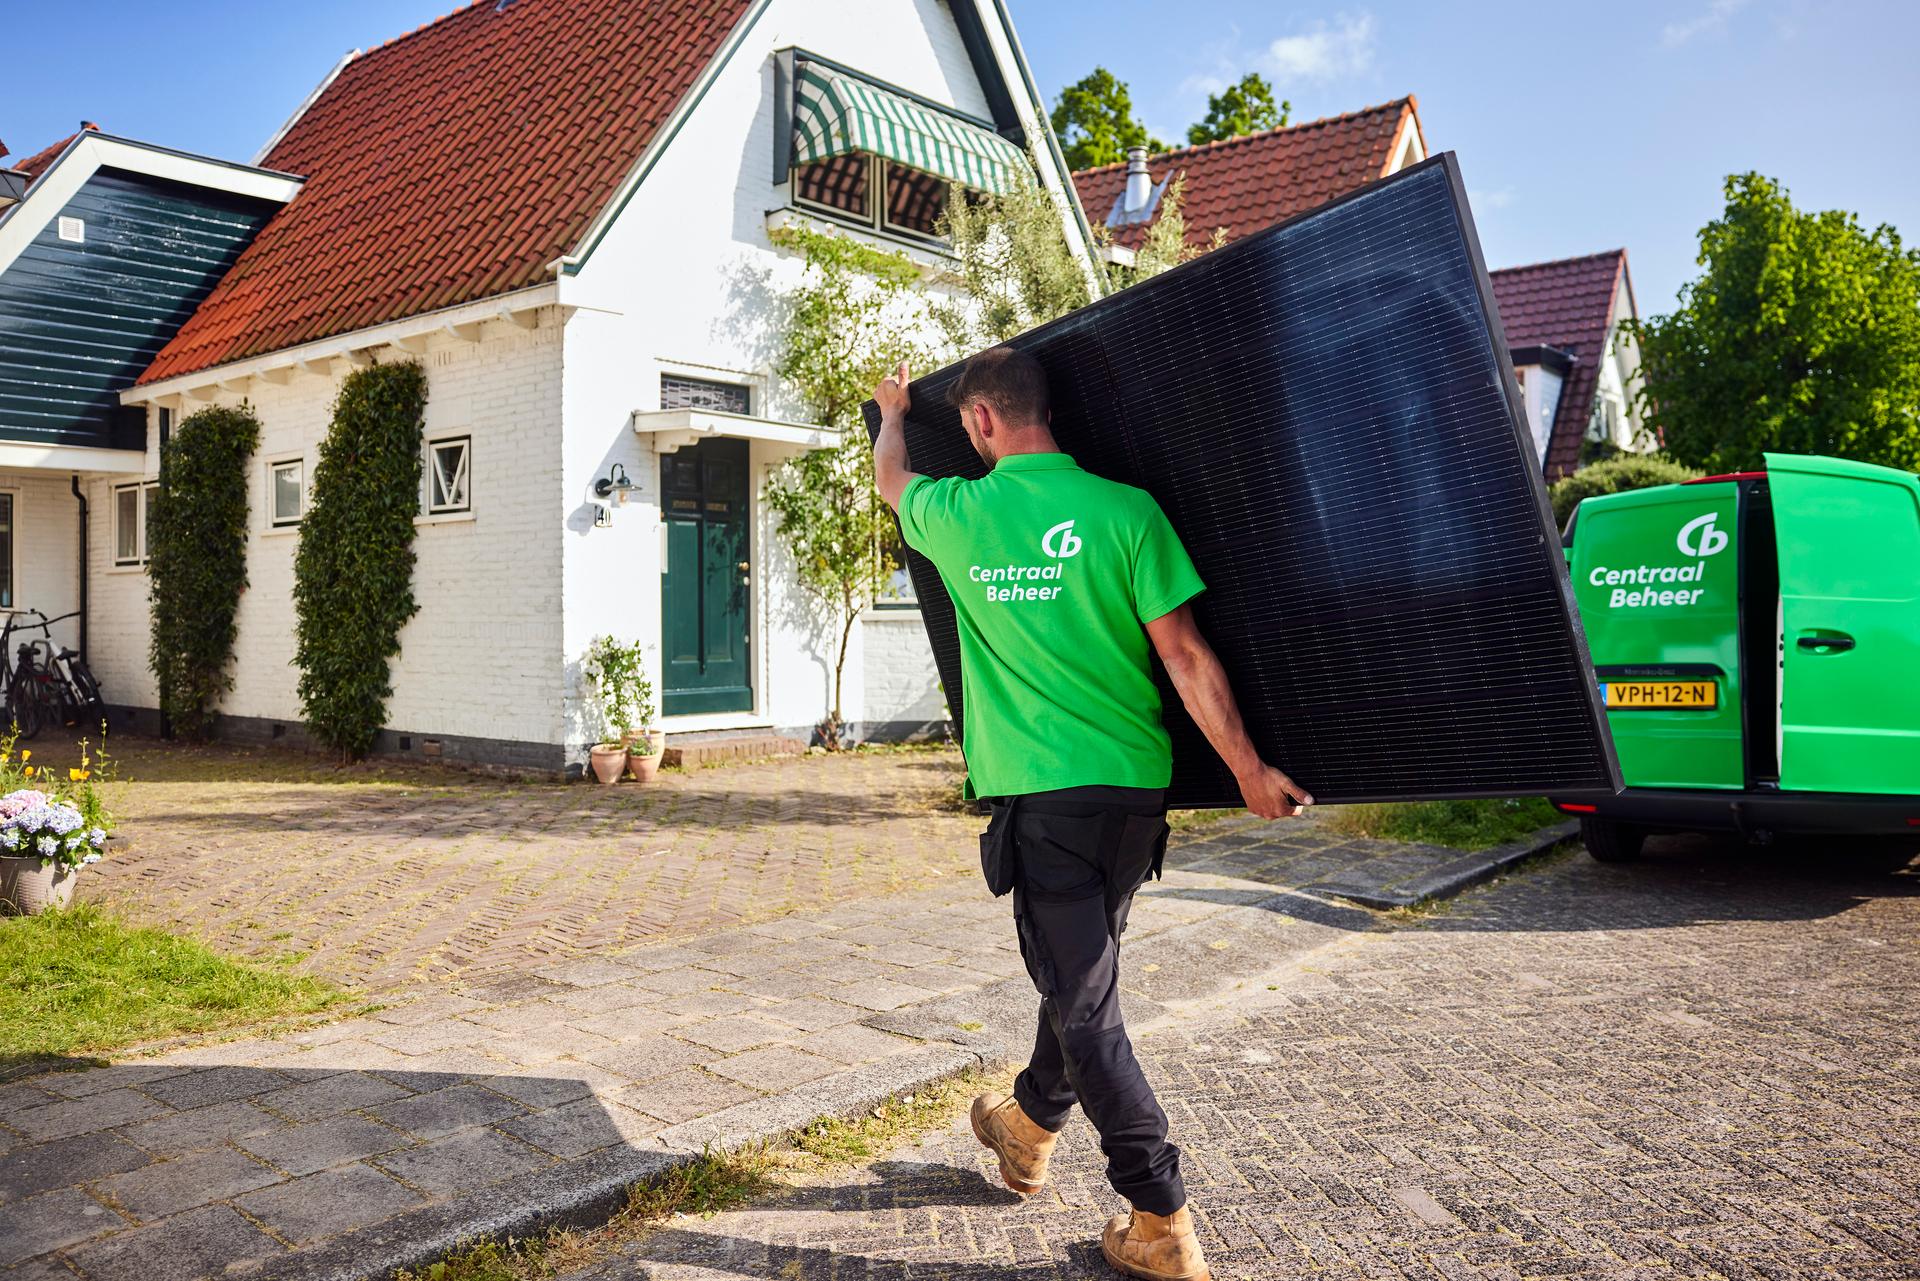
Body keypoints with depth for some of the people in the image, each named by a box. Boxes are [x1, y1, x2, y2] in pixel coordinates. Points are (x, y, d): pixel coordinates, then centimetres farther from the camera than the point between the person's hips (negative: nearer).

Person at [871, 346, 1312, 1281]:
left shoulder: (958, 514, -3)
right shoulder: (1124, 511, -5)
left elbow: (890, 479, 22)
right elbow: (1184, 654, -9)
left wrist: (893, 414, 43)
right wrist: (1250, 771, -2)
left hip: (1041, 791, -3)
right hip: (1135, 783, 4)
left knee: (1083, 1000, 3)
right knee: (1080, 966, 22)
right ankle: (1030, 1124, 44)